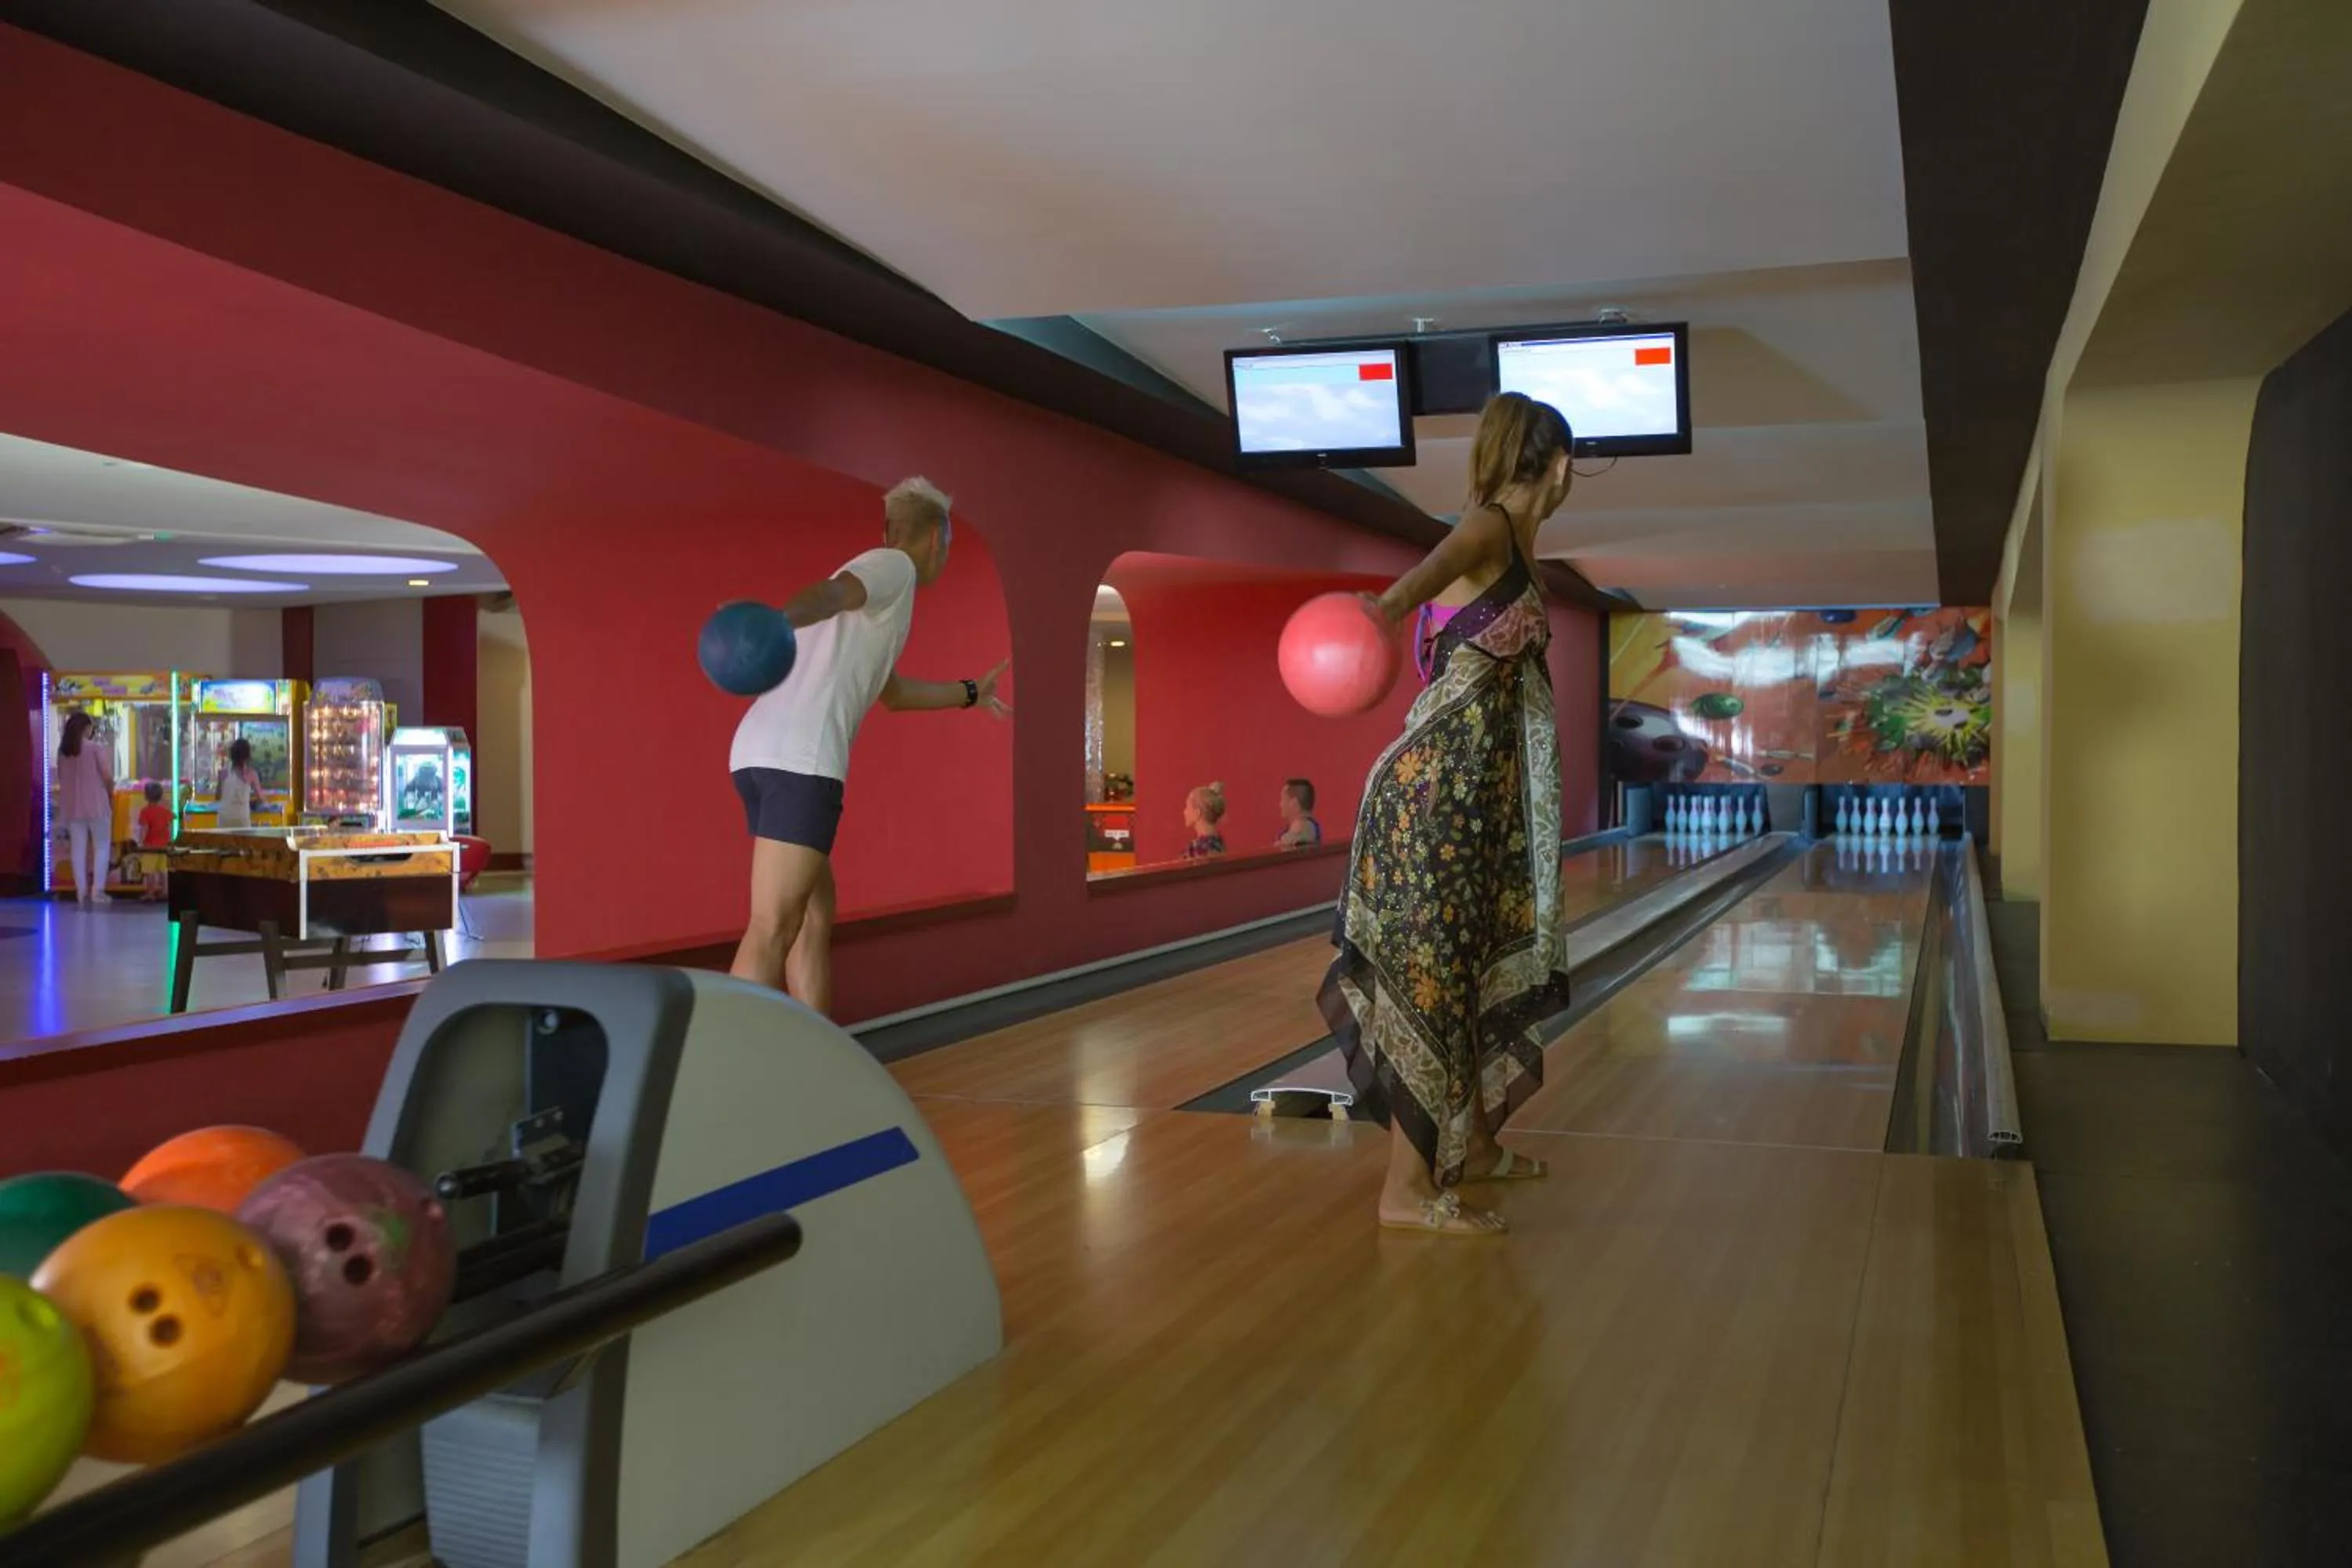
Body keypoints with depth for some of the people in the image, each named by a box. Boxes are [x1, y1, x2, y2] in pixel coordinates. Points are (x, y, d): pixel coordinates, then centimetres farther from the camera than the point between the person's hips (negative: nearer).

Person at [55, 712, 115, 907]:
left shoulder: (63, 750, 4)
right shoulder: (95, 747, -9)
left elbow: (61, 777, 7)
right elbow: (107, 776, -11)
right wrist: (111, 793, 5)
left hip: (72, 805, 4)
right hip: (96, 804, -4)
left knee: (78, 848, 6)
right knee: (102, 846, 5)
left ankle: (82, 892, 5)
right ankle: (97, 890, -2)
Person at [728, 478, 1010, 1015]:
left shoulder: (875, 575, 33)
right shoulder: (893, 566, 5)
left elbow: (895, 694, 47)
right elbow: (828, 592, -19)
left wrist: (970, 693, 64)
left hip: (762, 752, 9)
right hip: (800, 760, -9)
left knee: (814, 919, 16)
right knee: (772, 932, -14)